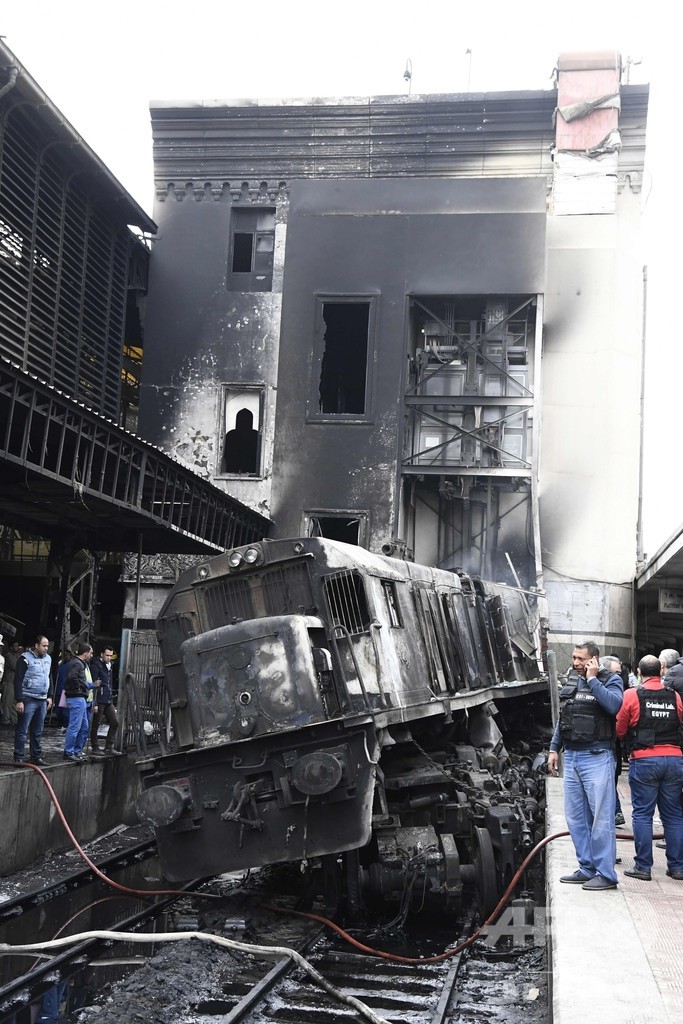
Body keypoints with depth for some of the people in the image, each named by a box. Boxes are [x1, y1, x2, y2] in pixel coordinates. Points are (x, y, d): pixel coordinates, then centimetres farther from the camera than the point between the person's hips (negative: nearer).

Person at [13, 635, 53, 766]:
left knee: (37, 731, 12)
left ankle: (36, 757, 19)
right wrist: (19, 700, -17)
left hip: (42, 700, 7)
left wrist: (49, 696, 16)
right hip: (28, 699, -7)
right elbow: (18, 680, -12)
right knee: (22, 730, -2)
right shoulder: (25, 658, -10)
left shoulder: (47, 659, 12)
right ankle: (18, 758, 2)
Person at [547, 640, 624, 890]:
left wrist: (593, 680, -20)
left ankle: (606, 874, 3)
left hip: (596, 757, -7)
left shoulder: (610, 680, -6)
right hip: (572, 756, 7)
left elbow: (614, 704, -27)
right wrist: (554, 749, 18)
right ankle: (587, 868, 22)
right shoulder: (571, 680, 12)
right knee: (575, 817, 12)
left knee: (601, 817, -4)